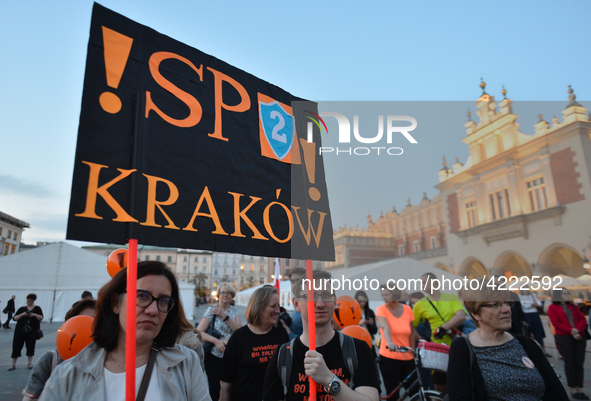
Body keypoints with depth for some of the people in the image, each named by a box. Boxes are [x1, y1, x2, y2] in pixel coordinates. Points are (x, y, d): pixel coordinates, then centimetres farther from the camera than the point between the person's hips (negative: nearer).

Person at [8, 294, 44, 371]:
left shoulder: (37, 308, 8)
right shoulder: (22, 309, 9)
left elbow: (41, 318, -1)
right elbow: (15, 318, 2)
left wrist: (34, 315, -17)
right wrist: (22, 314, -15)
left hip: (32, 331, -1)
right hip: (20, 331, 1)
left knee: (31, 347, 3)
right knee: (16, 346, 0)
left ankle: (30, 363, 13)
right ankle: (13, 364, 12)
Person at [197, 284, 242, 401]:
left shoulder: (234, 310, 6)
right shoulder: (211, 310, -4)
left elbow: (239, 329, -8)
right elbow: (199, 332, -10)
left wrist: (224, 315, -15)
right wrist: (216, 341, -20)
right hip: (214, 355, -3)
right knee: (214, 389, 2)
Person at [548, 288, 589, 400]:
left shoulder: (572, 306, 18)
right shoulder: (552, 307, 3)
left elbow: (582, 319, 9)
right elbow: (556, 323, -6)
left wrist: (577, 330, -9)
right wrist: (570, 331, -17)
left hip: (579, 337, 4)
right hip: (564, 337, -4)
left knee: (579, 364, 2)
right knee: (569, 363, -1)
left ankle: (579, 389, 9)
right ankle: (573, 389, 7)